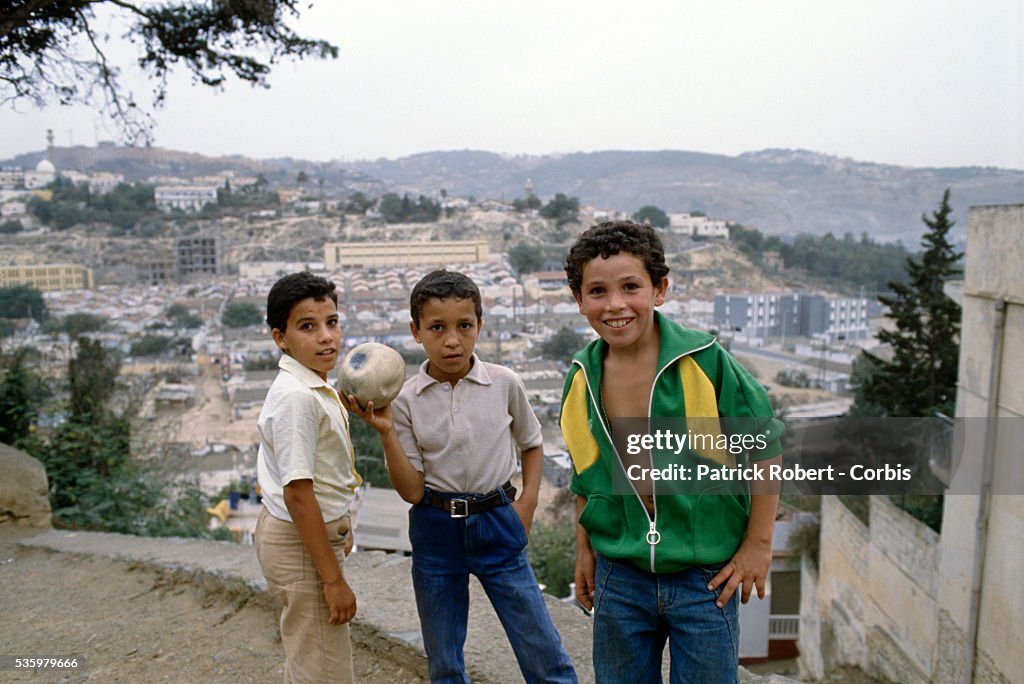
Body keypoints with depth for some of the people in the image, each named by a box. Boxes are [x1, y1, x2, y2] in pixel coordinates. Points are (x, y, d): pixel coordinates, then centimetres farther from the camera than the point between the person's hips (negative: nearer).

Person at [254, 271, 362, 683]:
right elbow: (298, 494, -26)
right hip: (301, 545, -10)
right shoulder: (296, 397, -24)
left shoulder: (314, 388, 6)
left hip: (316, 532, 10)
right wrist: (334, 580, -23)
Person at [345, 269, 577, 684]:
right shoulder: (406, 400, -7)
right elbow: (412, 490, -8)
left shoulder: (505, 384, -6)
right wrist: (385, 431, -19)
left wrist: (528, 499, -2)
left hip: (497, 525, 0)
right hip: (436, 530, 1)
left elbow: (531, 444, 12)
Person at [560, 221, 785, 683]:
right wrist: (584, 550, 13)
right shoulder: (583, 377, -2)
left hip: (706, 579, -3)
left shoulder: (705, 361, -16)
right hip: (620, 579, 4)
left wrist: (758, 545, -5)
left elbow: (765, 446, -6)